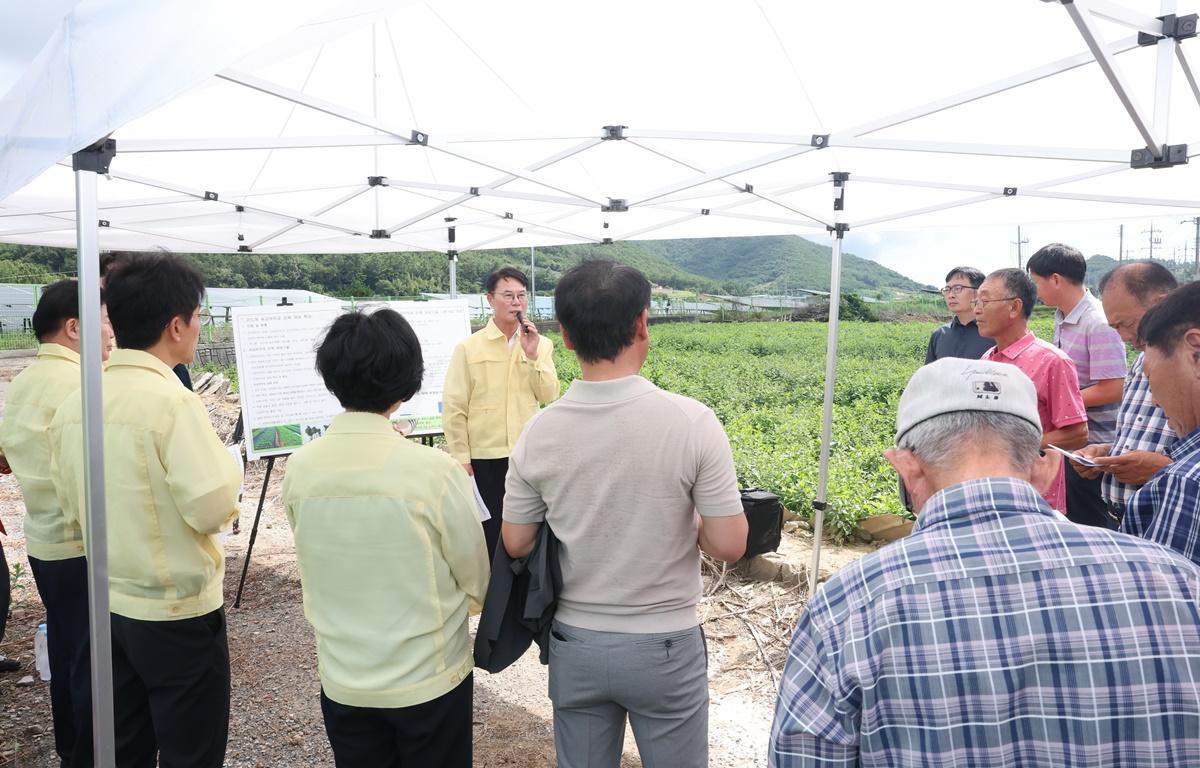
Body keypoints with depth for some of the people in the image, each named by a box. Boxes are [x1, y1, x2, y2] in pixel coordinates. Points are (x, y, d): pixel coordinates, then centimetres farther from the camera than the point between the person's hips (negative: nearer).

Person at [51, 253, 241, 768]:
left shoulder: (76, 401, 0)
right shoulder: (172, 401, -22)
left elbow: (70, 502, 10)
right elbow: (212, 509, -24)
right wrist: (223, 461, -5)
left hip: (108, 604, 7)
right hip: (177, 611, -7)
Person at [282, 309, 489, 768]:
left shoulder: (298, 469, -10)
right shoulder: (433, 471, -21)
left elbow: (317, 571, 3)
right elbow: (477, 586, -9)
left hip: (342, 681, 3)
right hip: (429, 678, -3)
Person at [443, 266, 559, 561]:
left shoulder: (541, 345, 4)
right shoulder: (468, 348, -5)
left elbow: (549, 396, -5)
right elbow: (454, 408, -4)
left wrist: (532, 355, -15)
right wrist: (461, 459, -6)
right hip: (484, 457, -2)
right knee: (490, 530, 8)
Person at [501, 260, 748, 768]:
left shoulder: (539, 433, -11)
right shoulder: (692, 422, -19)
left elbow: (517, 545, -2)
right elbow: (729, 546, -16)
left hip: (574, 647, 2)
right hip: (665, 648, -2)